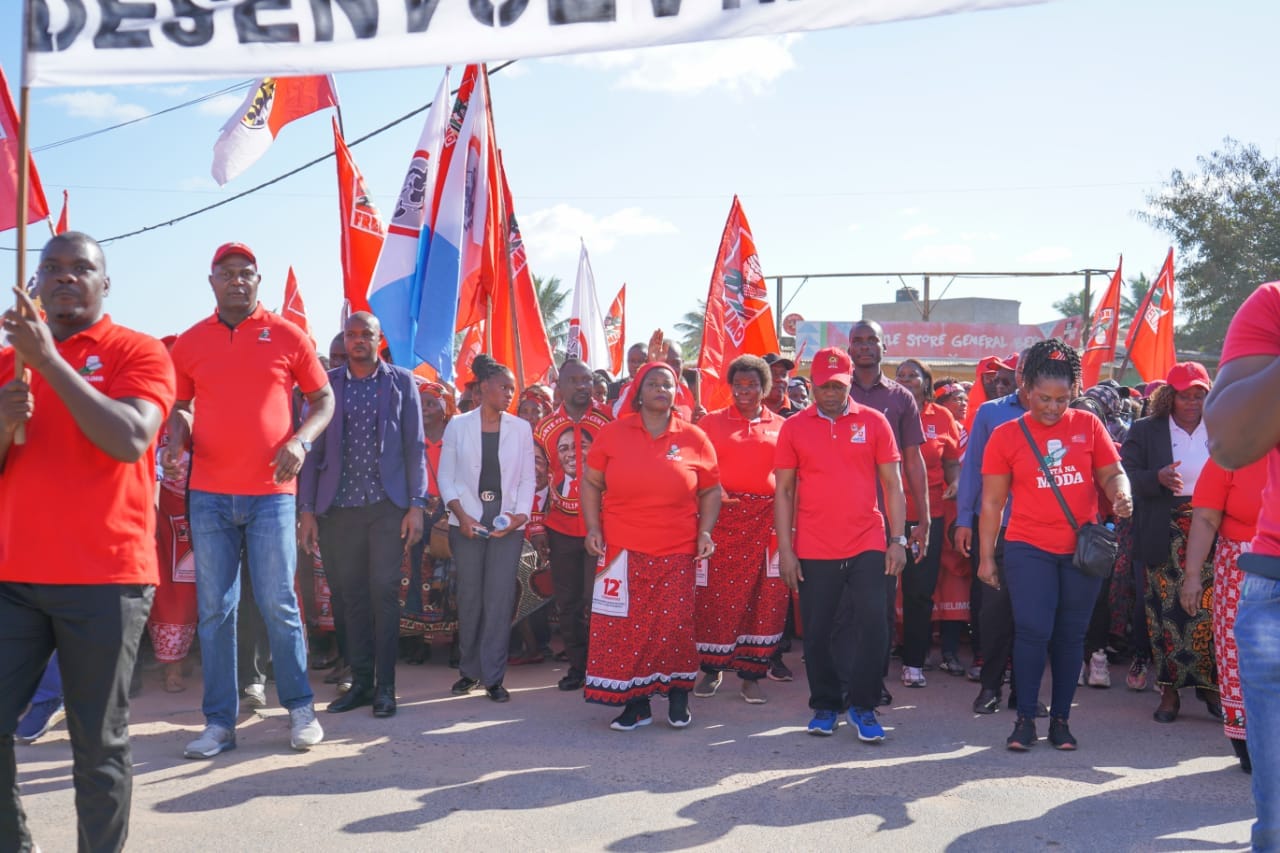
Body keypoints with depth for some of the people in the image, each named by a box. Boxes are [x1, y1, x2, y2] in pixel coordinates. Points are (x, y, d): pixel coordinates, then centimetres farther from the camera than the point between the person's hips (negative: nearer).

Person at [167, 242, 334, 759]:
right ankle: (220, 722, 14)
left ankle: (300, 709, 15)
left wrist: (300, 441, -9)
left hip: (271, 491, -2)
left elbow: (323, 399, 8)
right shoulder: (190, 343, 9)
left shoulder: (288, 336, 3)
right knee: (214, 609, 5)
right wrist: (176, 440, -3)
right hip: (209, 493, 2)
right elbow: (180, 406, 18)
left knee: (278, 604, 0)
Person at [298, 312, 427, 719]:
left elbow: (414, 446, 3)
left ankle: (384, 686, 4)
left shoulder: (401, 382, 6)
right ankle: (360, 682, 16)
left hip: (386, 505, -2)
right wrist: (306, 509, 0)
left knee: (383, 592, -3)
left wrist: (416, 505, -5)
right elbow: (313, 449, 7)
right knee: (352, 595, 7)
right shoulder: (326, 384, 8)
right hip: (338, 507, 2)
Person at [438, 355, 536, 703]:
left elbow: (527, 479, 6)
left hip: (507, 520, 0)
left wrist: (520, 515, -9)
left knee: (500, 597, -5)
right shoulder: (458, 425, 4)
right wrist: (461, 515, -8)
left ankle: (493, 676, 2)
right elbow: (446, 476, 4)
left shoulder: (521, 429, 6)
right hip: (467, 520, 0)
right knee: (469, 596, 4)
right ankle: (469, 670, 17)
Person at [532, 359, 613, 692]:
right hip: (561, 529, 3)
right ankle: (577, 666, 22)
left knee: (595, 601, -3)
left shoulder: (607, 423, -2)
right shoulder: (545, 428, 4)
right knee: (567, 602, 9)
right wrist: (536, 527, 5)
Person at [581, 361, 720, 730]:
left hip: (676, 554, 0)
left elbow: (711, 491, 12)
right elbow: (591, 483, 8)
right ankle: (636, 704, 14)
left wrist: (705, 532, 1)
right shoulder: (612, 434, 3)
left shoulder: (694, 439, 4)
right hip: (621, 550, 1)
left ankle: (678, 698, 19)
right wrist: (593, 528, -1)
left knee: (674, 626, -2)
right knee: (622, 628, 1)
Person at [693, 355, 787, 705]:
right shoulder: (712, 422, 8)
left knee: (765, 598, 2)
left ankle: (751, 674, 13)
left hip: (767, 521, 1)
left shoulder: (781, 427, 11)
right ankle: (712, 669, 15)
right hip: (722, 516, -1)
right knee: (716, 594, 0)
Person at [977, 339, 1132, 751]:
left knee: (1070, 635, 8)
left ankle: (1060, 720, 20)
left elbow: (1112, 473, 8)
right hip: (1029, 548, -2)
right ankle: (1025, 719, 6)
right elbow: (992, 502, 2)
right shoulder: (1006, 435, 0)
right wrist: (985, 557, 1)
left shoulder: (1088, 425, 4)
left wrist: (1121, 495, -16)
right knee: (1033, 631, -9)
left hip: (1082, 548, 2)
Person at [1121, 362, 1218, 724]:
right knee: (1167, 613, 1)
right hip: (1165, 540, -1)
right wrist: (1158, 478, -20)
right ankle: (1169, 690, 12)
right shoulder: (1145, 430, 4)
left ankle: (1211, 687, 14)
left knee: (1210, 613, -1)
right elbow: (1127, 475, -2)